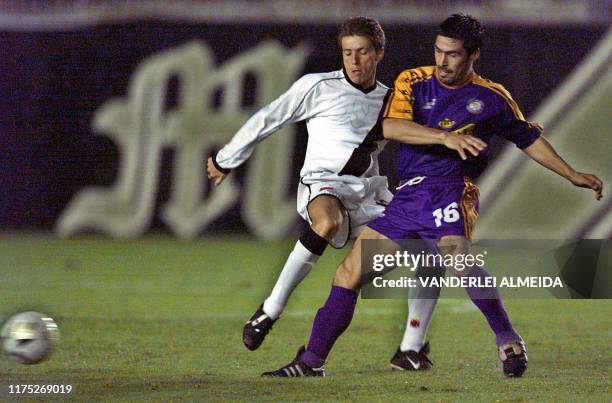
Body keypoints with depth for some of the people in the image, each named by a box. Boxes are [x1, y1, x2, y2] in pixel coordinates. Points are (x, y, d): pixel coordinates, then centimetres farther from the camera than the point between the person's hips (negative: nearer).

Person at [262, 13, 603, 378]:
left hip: (451, 193, -4)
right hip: (408, 195, 4)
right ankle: (311, 361, 10)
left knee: (458, 256, -35)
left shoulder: (492, 98, 7)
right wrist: (445, 136, -22)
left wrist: (573, 175, 24)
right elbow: (390, 127, -11)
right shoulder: (413, 83, 8)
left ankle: (509, 342, -26)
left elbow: (529, 139, 22)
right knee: (350, 272, 2)